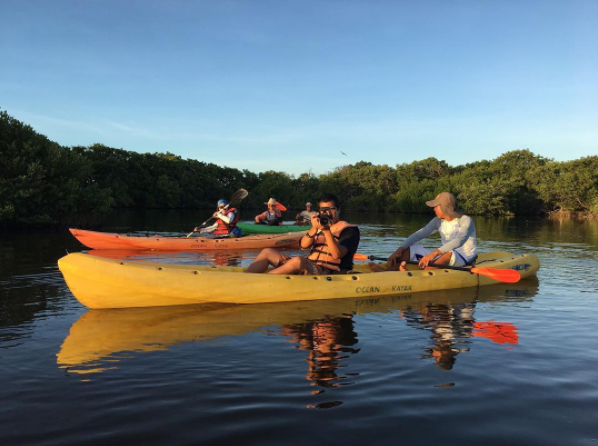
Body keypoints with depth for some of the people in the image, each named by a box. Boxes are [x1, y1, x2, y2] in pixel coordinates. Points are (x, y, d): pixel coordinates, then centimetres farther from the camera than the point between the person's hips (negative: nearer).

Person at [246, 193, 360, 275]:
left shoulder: (348, 230, 3)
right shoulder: (320, 224, 20)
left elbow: (337, 255, -14)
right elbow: (304, 246, 3)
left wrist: (326, 230, -22)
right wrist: (314, 229, -13)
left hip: (327, 272, -7)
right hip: (307, 267, 7)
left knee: (299, 260, -38)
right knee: (267, 252, -1)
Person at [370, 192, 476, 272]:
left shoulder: (465, 220, -14)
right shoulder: (438, 221, 5)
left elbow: (458, 241, -32)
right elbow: (418, 234, 0)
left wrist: (434, 253, -44)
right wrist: (400, 249, -15)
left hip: (463, 261, -6)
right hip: (444, 258, 6)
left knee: (449, 253, -40)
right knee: (409, 249, -5)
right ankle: (387, 271, -31)